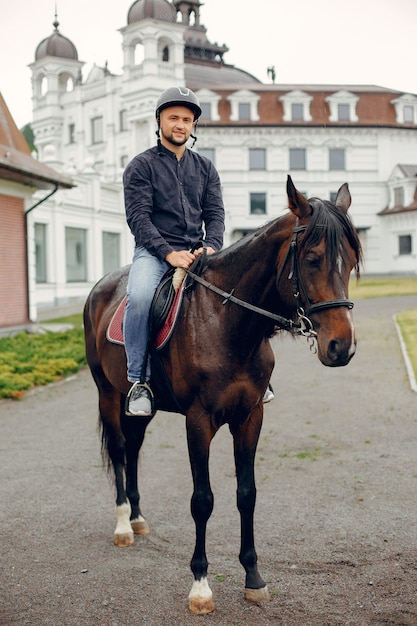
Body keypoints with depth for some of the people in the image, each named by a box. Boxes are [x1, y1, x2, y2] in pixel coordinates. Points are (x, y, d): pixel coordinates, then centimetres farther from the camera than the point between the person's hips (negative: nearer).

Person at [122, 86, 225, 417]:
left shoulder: (205, 167, 16)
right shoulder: (141, 166, 3)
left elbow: (215, 212, 10)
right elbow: (138, 217, -7)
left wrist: (212, 247, -11)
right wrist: (168, 252, -20)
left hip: (198, 252, 4)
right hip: (154, 251, -4)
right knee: (140, 295, -35)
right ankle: (139, 380, -24)